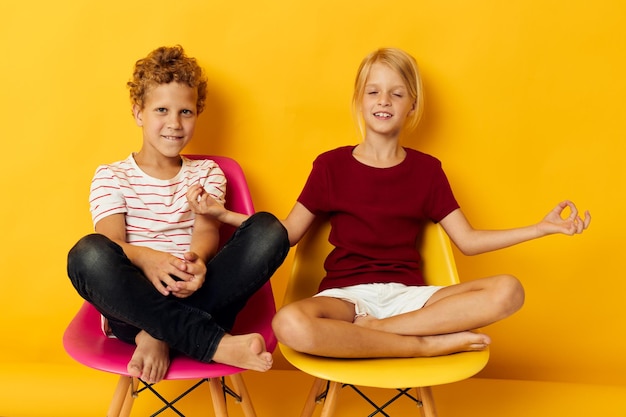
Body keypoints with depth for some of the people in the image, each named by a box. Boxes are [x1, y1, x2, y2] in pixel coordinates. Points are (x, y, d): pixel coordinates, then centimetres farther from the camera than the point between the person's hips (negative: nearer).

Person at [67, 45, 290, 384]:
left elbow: (207, 232, 0)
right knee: (89, 254, -34)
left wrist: (196, 260, -27)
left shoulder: (206, 173, 20)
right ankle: (217, 343, -35)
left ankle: (159, 336, -26)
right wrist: (147, 258, -32)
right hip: (133, 303, -2)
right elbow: (112, 243, -6)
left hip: (192, 295, 2)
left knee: (268, 230, -21)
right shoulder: (111, 176, 13)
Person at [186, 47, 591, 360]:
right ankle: (429, 344, -24)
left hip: (408, 295, 2)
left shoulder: (426, 170, 10)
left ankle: (374, 329, -24)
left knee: (507, 291, -24)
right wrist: (223, 213, -1)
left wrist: (542, 227, 5)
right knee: (290, 324, -38)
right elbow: (287, 233, 10)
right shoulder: (331, 166, 6)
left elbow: (467, 239, 11)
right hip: (345, 294, -2)